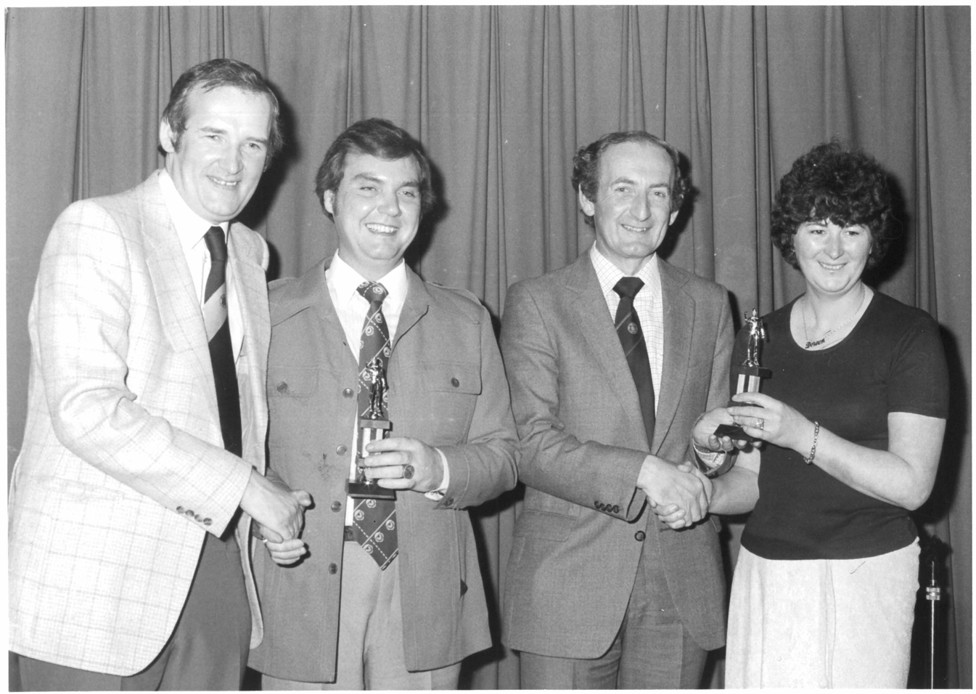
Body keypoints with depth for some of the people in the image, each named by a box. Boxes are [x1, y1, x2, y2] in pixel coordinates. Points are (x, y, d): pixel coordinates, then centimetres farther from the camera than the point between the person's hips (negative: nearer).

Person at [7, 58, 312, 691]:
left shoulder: (250, 251, 14)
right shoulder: (95, 228, -9)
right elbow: (85, 409, -20)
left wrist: (273, 517, 4)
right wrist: (241, 484, -18)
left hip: (218, 561, 6)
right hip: (98, 574, -6)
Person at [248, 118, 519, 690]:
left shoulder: (466, 321, 10)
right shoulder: (268, 314, 5)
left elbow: (503, 456, 8)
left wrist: (437, 468, -11)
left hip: (424, 603, 2)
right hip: (303, 599, -1)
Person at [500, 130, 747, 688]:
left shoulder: (709, 305, 10)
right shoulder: (537, 303, -2)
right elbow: (530, 443, -11)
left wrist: (714, 447, -7)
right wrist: (645, 471, -20)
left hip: (683, 583, 3)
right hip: (568, 579, -3)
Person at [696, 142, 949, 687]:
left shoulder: (910, 335, -5)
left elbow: (911, 484, -13)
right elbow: (755, 482, 11)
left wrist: (803, 435, -21)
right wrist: (703, 492, -10)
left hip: (864, 575, -3)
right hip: (765, 575, 4)